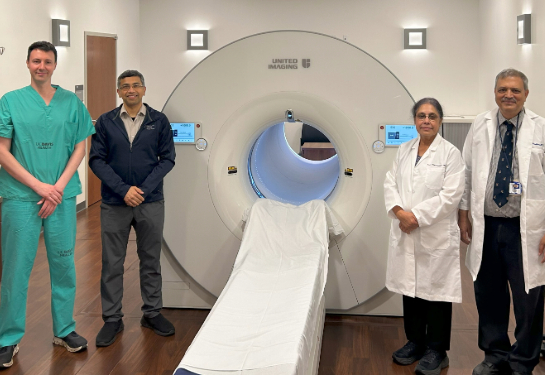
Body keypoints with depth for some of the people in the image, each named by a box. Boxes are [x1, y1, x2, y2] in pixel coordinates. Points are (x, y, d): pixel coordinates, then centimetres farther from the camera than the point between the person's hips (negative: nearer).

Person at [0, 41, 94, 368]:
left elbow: (80, 149, 5)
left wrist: (58, 188, -7)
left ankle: (64, 330, 24)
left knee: (64, 264, 10)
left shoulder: (72, 102, 6)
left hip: (62, 195, 2)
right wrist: (39, 186, -11)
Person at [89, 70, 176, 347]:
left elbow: (167, 159, 0)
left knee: (151, 261, 10)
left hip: (150, 203, 1)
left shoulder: (159, 121, 2)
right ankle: (112, 319, 17)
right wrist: (123, 189, -14)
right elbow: (96, 160, -3)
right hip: (114, 204, 0)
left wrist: (143, 189, -12)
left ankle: (152, 313, 25)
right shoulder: (105, 122, 2)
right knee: (112, 264, 5)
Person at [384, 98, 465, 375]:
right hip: (405, 233, 5)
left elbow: (450, 195, -13)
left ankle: (436, 350, 14)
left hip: (436, 235, -5)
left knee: (435, 289, 1)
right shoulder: (404, 150, 11)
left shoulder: (450, 153, -6)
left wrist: (417, 216, -15)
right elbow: (390, 183, 7)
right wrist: (399, 211, -11)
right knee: (410, 286, 13)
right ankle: (415, 342, 28)